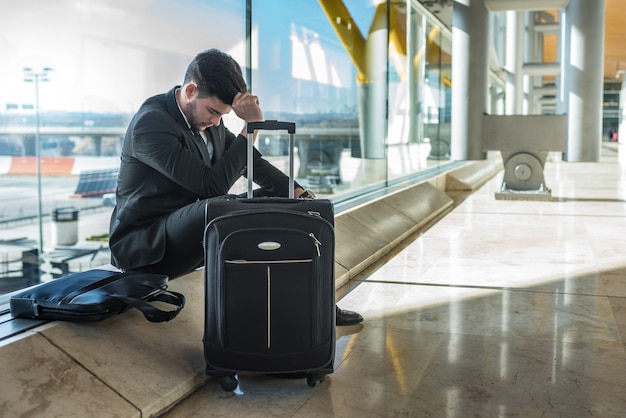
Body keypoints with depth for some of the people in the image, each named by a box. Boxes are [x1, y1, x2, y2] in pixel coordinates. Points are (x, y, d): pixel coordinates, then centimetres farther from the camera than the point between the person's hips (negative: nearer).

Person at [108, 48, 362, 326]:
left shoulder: (209, 120, 4)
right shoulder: (150, 123, -21)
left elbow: (253, 163, 13)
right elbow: (213, 185, -27)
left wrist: (299, 193, 0)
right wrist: (250, 126, -25)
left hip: (196, 226, 9)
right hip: (144, 245, -9)